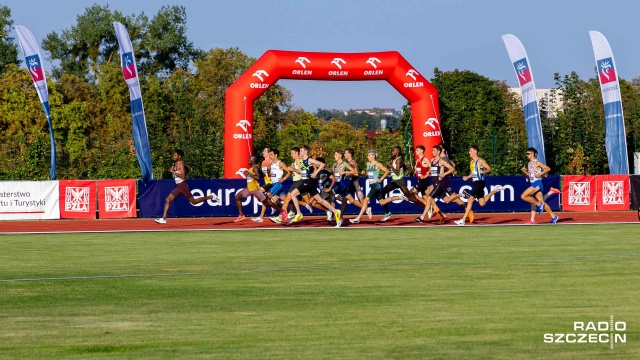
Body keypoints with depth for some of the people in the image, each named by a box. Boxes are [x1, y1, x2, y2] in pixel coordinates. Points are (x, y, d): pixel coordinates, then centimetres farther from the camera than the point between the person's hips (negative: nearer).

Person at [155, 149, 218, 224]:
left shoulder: (181, 164, -14)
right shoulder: (176, 164, 12)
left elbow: (182, 176, -23)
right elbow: (189, 168, 24)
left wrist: (173, 172, -21)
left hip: (183, 186, -9)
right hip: (178, 187, 9)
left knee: (194, 202, -1)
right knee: (167, 200, 1)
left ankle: (211, 196, 12)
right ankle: (164, 218, 0)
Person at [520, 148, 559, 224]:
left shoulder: (537, 163, -8)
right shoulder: (529, 164, 16)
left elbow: (548, 169, -11)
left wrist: (540, 174, -20)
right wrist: (524, 171, 9)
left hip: (537, 183, -9)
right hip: (532, 184, 9)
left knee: (523, 196, -17)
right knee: (541, 202, 6)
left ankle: (538, 204, -6)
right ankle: (553, 216, 9)